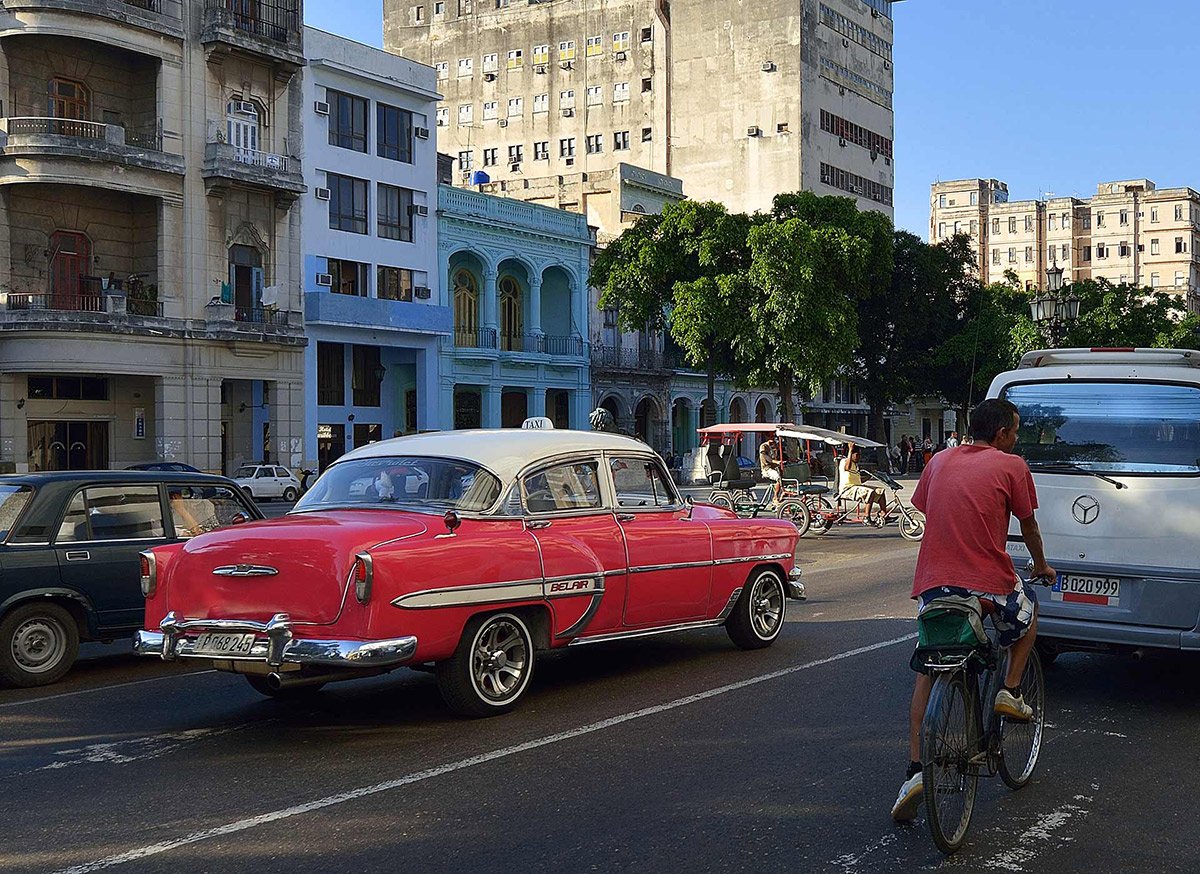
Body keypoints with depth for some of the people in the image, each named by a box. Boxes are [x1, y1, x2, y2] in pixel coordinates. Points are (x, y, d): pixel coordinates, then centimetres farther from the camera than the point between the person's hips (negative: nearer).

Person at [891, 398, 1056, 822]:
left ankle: (915, 770, 3)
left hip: (933, 582, 3)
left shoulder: (940, 461, 14)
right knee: (1028, 610, 32)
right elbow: (1028, 526, 12)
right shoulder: (1011, 465, 2)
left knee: (927, 671, 16)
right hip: (989, 583, -3)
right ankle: (1010, 692, 21)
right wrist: (1041, 565, 32)